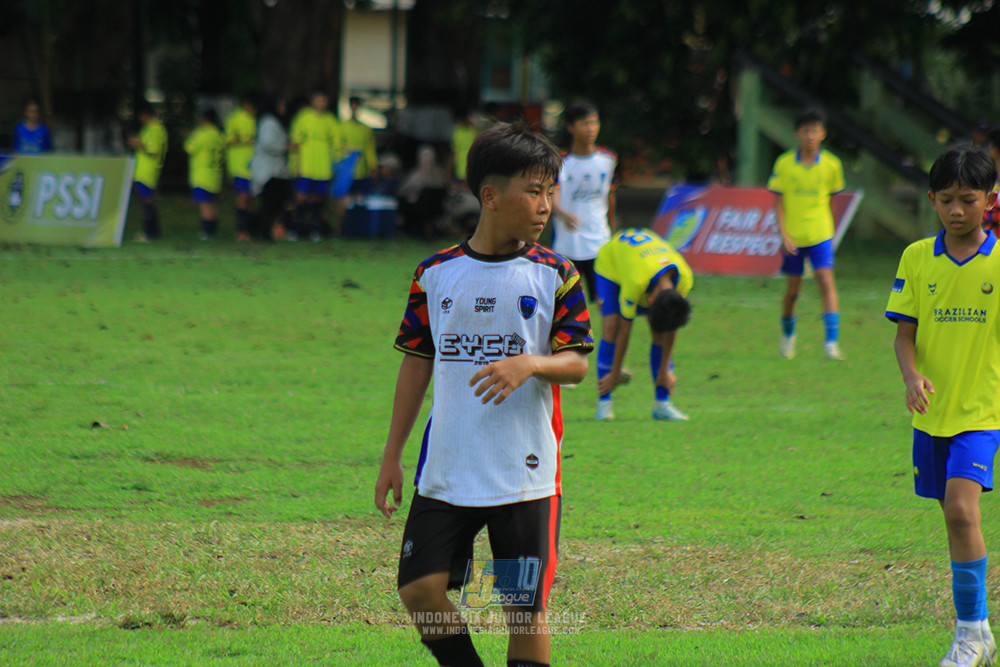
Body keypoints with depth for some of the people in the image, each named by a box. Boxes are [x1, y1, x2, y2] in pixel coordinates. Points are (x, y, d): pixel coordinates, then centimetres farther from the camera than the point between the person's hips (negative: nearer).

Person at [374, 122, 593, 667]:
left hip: (525, 473, -2)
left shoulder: (554, 275, -1)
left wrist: (531, 364, -25)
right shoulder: (436, 274, 4)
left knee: (525, 604, -1)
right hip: (446, 472, 2)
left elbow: (577, 364, -2)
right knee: (420, 589, -5)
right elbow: (417, 362, 11)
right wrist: (392, 454, 10)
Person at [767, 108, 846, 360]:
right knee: (793, 289, 9)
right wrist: (784, 235, -11)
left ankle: (831, 342, -18)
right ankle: (787, 335, 34)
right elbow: (779, 203, -2)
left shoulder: (831, 165, -2)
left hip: (820, 235, 0)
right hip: (793, 238, 0)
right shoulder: (784, 164, -5)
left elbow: (831, 199, 10)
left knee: (826, 282, -15)